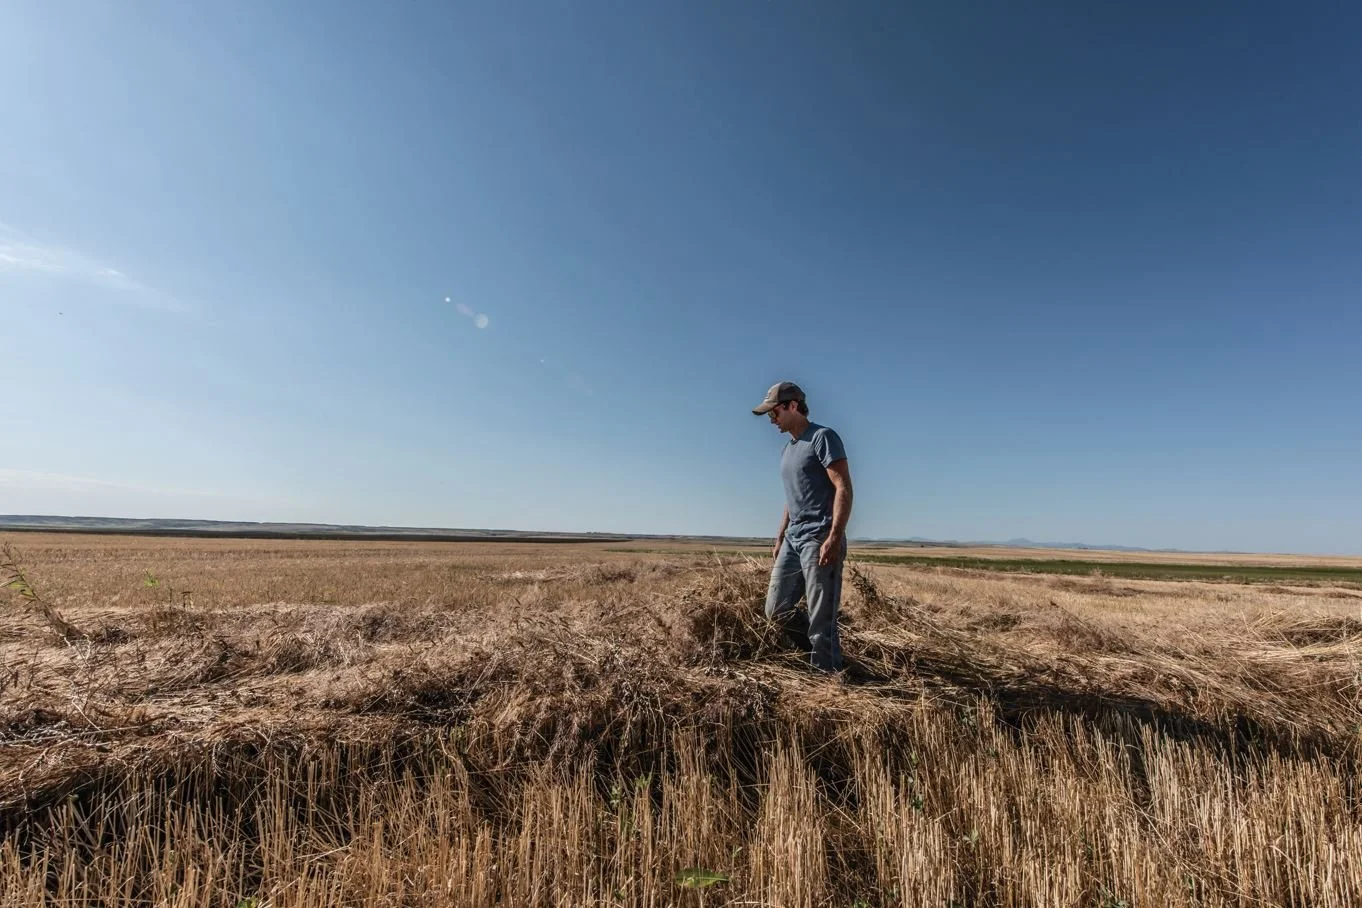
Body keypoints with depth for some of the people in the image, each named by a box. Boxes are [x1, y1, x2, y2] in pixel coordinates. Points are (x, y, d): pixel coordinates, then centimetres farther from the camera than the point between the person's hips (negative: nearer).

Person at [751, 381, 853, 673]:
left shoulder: (823, 437, -6)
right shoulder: (787, 451, 20)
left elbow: (844, 489, -14)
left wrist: (834, 538, -22)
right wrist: (780, 537, 20)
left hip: (819, 539, -9)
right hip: (793, 540, 9)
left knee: (821, 618, -5)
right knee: (776, 610, 9)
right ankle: (821, 649, 25)